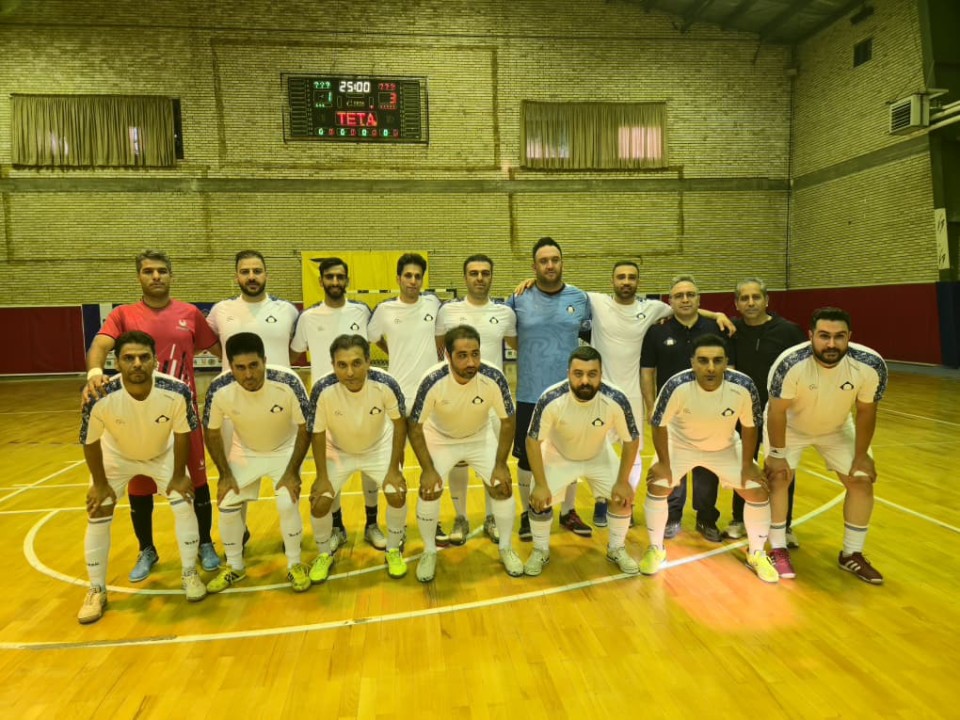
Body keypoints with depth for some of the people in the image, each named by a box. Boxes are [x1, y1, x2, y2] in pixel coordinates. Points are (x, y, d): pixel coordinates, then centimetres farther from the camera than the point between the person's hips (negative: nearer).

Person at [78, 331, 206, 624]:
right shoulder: (100, 398, -37)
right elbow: (90, 442, -18)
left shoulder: (177, 392, -36)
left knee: (184, 504, -7)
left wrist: (179, 475, -9)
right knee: (98, 517, -3)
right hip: (116, 456, 0)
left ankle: (190, 574, 13)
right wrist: (100, 484, -7)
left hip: (163, 454, 0)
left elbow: (182, 434, -17)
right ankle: (96, 591, 17)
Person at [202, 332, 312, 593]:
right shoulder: (219, 389, -28)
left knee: (288, 504, -16)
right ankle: (234, 567, 26)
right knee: (227, 507, 0)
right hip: (244, 452, 3)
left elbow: (305, 428, -20)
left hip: (285, 450, -2)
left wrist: (293, 471, -18)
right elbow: (211, 432, -9)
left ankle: (295, 565, 9)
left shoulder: (288, 383, -34)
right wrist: (225, 474, -8)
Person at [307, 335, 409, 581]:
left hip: (379, 447, 0)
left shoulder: (386, 384, -33)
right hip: (338, 451, 0)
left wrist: (394, 469, -14)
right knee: (319, 502, -8)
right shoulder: (323, 390, -33)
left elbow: (399, 423, -16)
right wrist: (322, 476, -12)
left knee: (397, 495, -13)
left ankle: (393, 550, 15)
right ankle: (324, 554, 22)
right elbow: (317, 433, -17)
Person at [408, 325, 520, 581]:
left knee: (502, 489, -4)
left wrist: (501, 464, -15)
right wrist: (428, 469, -21)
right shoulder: (433, 382, -34)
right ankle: (429, 552, 15)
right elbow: (415, 427, -21)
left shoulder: (494, 378, -31)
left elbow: (508, 421, -15)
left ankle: (506, 548, 20)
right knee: (429, 491, -10)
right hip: (440, 438, -1)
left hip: (481, 437, 1)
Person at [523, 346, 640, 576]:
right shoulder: (551, 400, -37)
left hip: (599, 456, 2)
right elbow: (533, 441, -23)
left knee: (623, 496, -6)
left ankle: (616, 549, 21)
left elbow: (631, 440, -16)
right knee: (540, 499, -12)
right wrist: (541, 484, -23)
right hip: (558, 456, -1)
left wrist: (623, 481, -14)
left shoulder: (616, 400, -33)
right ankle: (541, 551, 16)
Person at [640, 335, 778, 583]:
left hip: (726, 448, 2)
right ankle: (656, 549, 12)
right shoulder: (677, 386, -36)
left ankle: (757, 554, 23)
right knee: (656, 488, -13)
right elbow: (659, 424, -20)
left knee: (758, 494, -2)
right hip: (680, 444, -1)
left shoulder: (743, 386, -32)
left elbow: (750, 426, -12)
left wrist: (747, 465, -7)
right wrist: (663, 463, -13)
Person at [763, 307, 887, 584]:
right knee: (777, 478, -11)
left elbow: (866, 411, -12)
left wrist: (861, 455, -5)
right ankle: (778, 551, 6)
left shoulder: (871, 365, -29)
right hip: (790, 425, -3)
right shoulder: (790, 363, -38)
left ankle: (852, 555, 19)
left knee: (862, 482, 1)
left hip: (837, 428, 3)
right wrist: (777, 454, -18)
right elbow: (777, 411, -25)